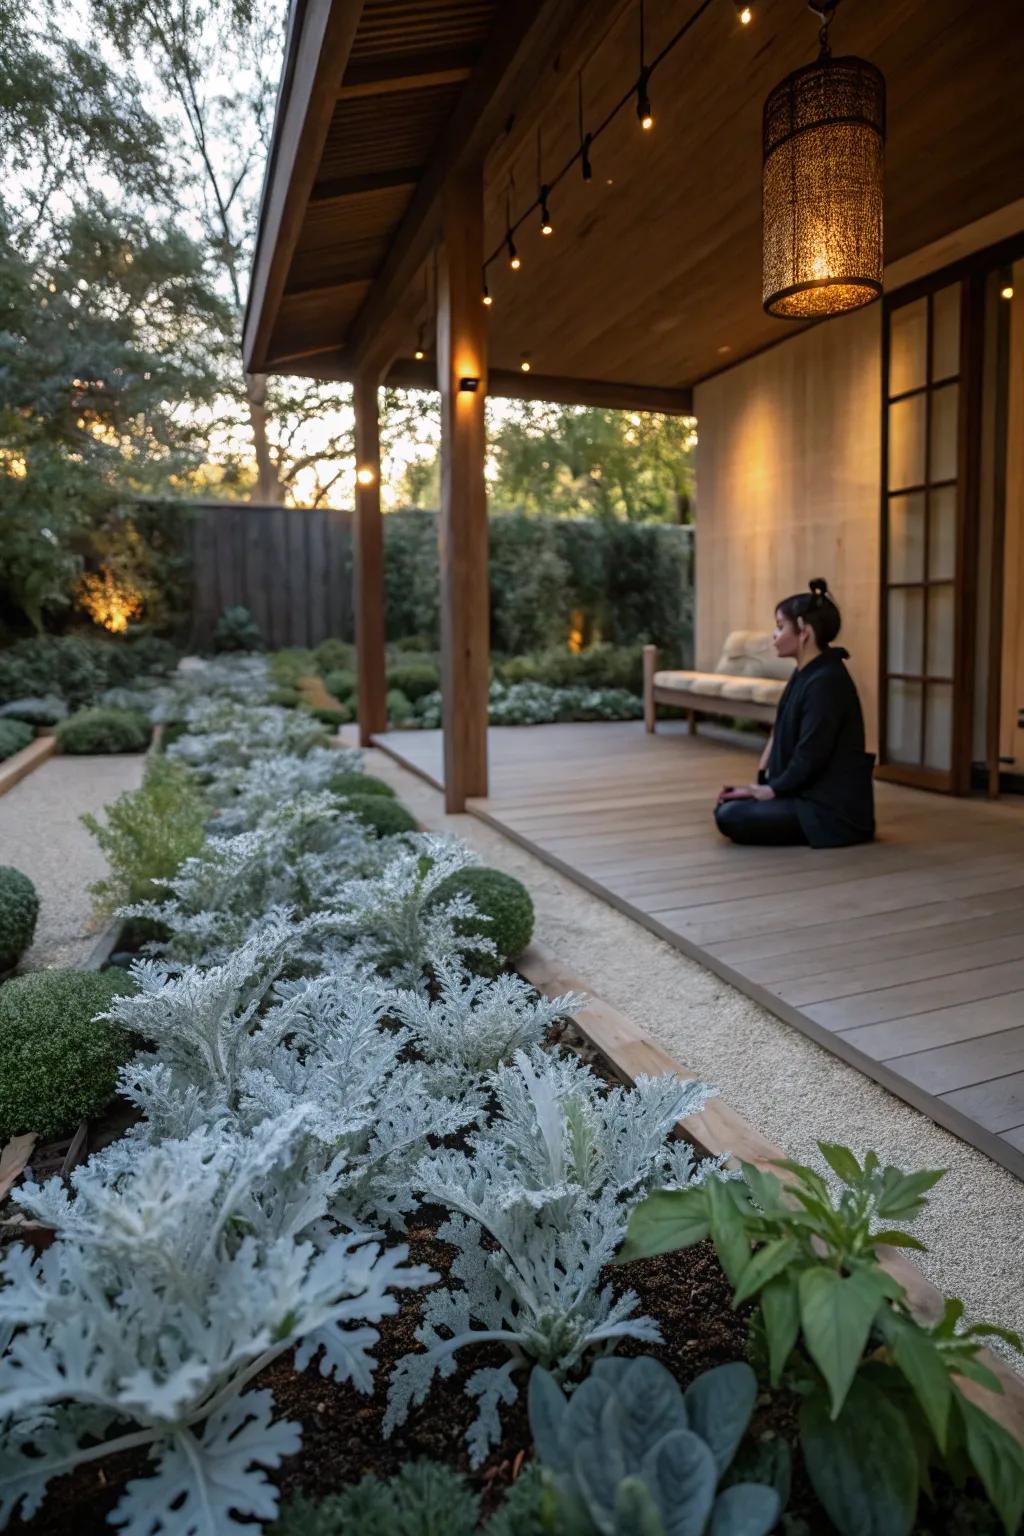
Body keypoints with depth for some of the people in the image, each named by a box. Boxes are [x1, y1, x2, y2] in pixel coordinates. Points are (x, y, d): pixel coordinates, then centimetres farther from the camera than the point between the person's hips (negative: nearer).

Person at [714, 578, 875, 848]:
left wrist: (767, 791, -11)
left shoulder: (826, 681, -22)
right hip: (811, 793, 10)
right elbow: (780, 736, 12)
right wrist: (760, 783, 4)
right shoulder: (805, 673, 9)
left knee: (730, 817, -18)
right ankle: (803, 822, 10)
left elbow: (809, 758, -22)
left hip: (834, 808, -9)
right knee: (728, 803, 9)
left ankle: (819, 829, -4)